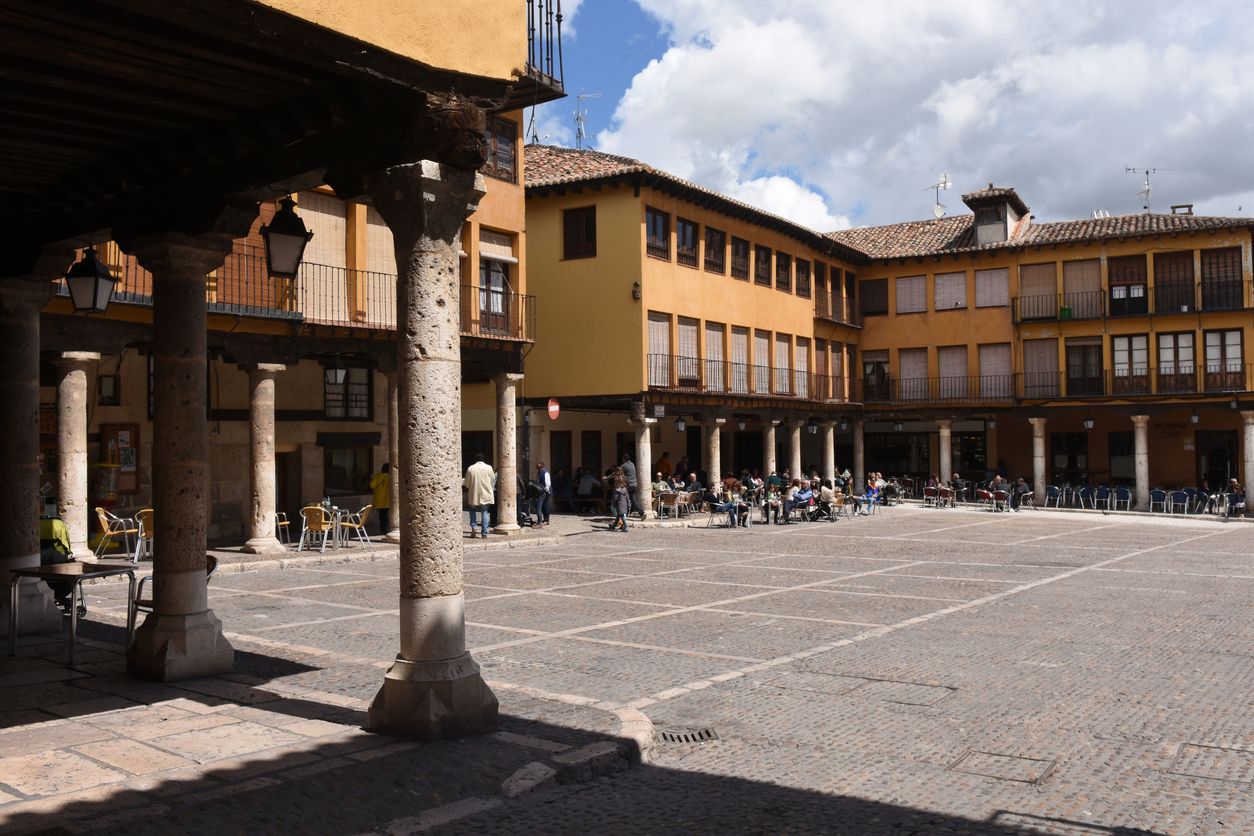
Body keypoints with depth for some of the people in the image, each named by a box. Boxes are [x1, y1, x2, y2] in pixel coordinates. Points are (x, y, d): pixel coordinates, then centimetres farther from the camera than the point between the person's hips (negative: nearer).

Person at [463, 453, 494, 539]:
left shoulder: (470, 469, -6)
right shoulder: (488, 468, -5)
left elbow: (467, 483, 0)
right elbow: (493, 480, 7)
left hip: (474, 495, 0)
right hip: (486, 495, 0)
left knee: (473, 511, 21)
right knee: (484, 512, 8)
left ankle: (473, 527, 4)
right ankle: (484, 533, 3)